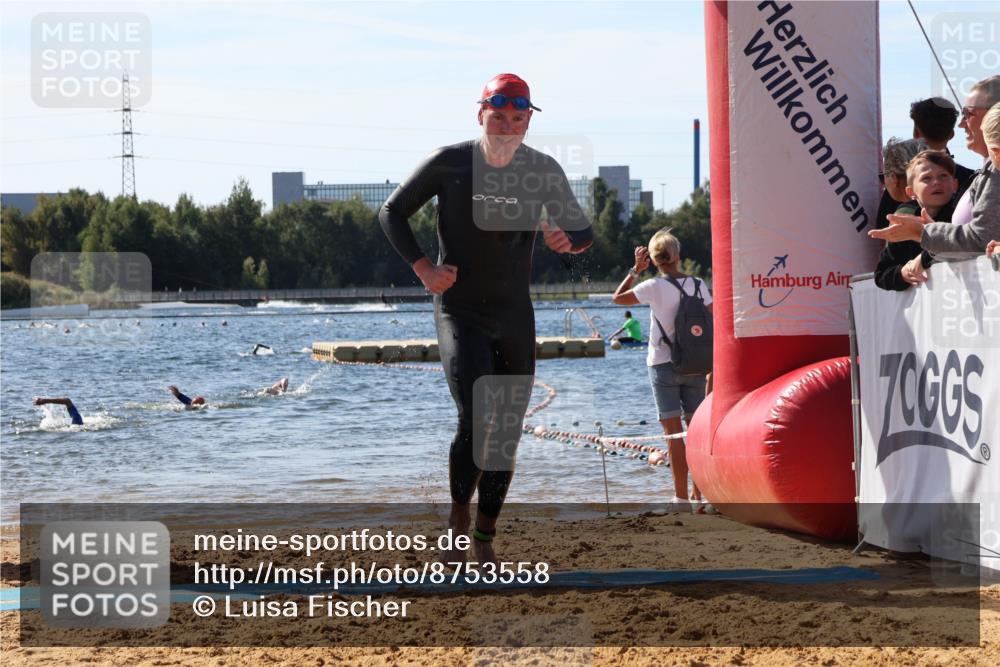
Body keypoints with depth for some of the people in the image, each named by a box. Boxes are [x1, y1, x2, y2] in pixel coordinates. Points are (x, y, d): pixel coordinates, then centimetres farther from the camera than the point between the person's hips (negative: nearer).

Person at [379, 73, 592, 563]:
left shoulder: (543, 171, -1)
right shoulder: (448, 164, -8)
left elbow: (583, 232, 9)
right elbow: (391, 213, 3)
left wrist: (566, 240, -16)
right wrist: (422, 267, -11)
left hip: (515, 319, 4)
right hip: (459, 313, -4)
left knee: (507, 434, 5)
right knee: (477, 421, -21)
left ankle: (485, 539, 19)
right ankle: (458, 519, 1)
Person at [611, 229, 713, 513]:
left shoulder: (655, 287, -9)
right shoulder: (698, 286, 1)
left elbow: (618, 297, 4)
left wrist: (636, 269, 10)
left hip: (663, 365, -3)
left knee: (673, 431, -2)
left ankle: (682, 496, -5)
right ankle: (699, 493, 15)